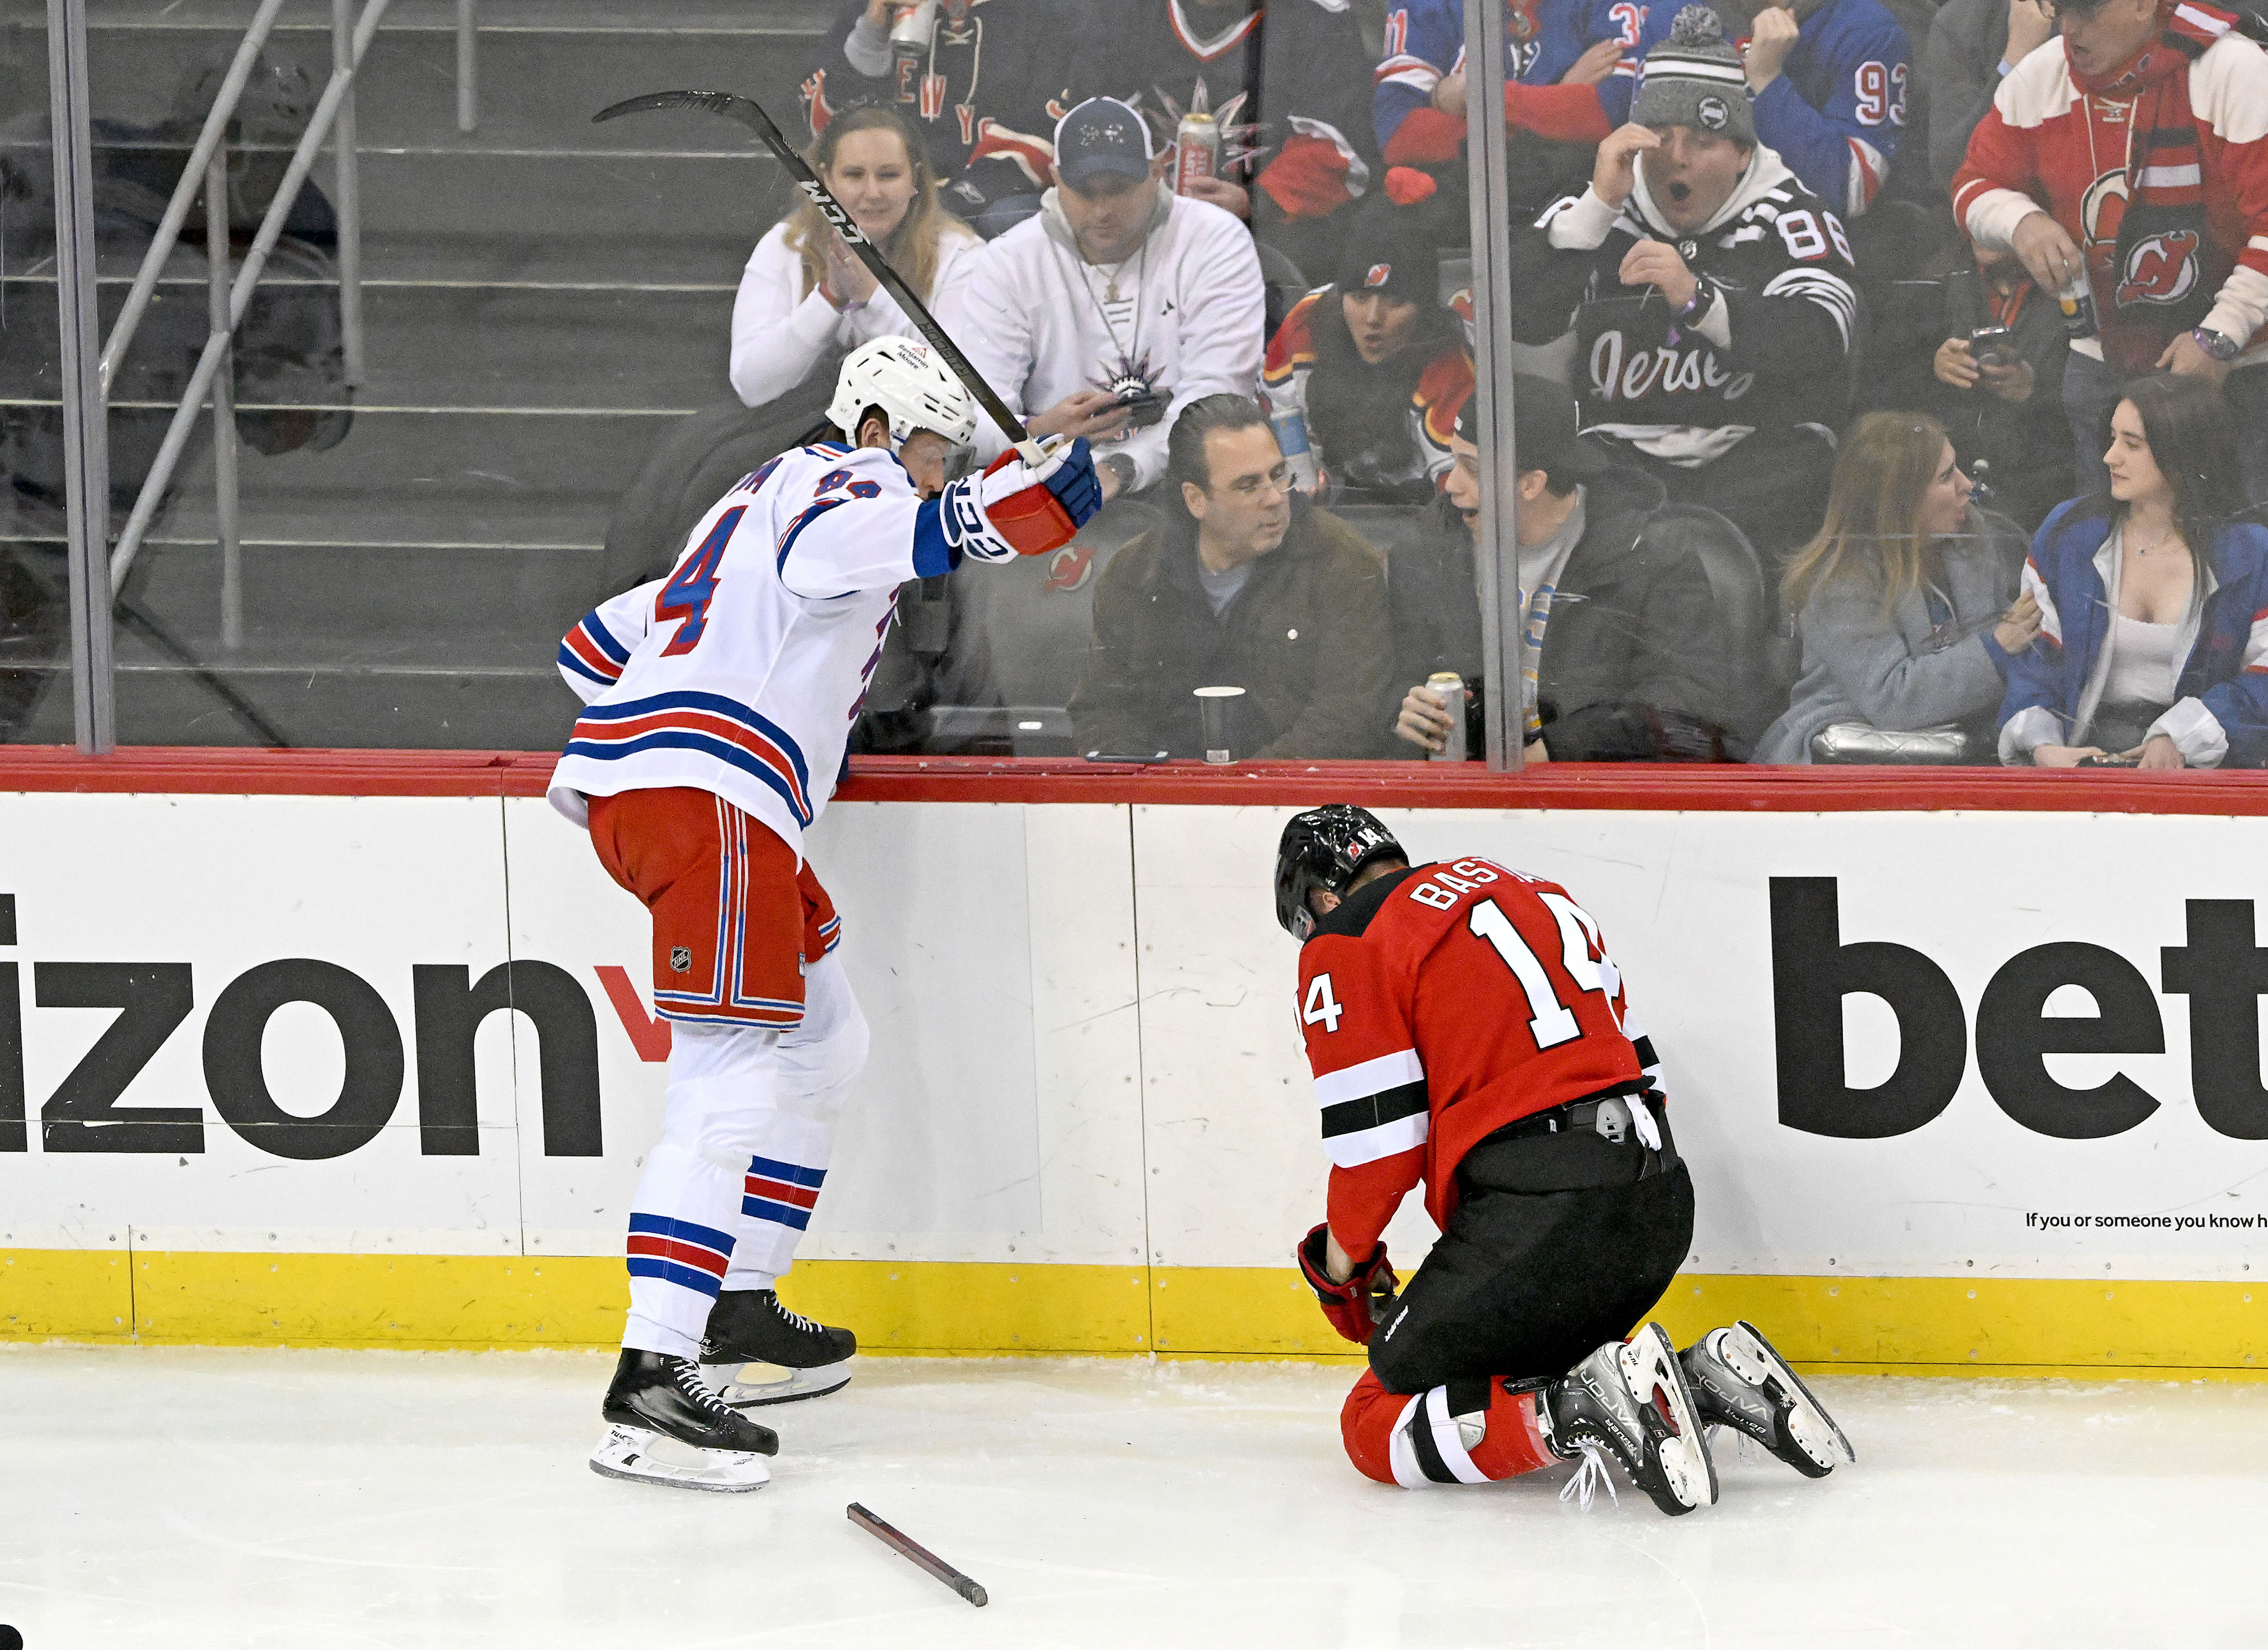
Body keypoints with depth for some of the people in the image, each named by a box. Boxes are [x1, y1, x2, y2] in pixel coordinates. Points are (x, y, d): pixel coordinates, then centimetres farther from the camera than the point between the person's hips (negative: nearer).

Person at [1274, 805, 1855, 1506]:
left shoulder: (1345, 946, 2)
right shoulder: (1530, 895, 25)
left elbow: (1379, 1138, -5)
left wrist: (1340, 1258, 12)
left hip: (1535, 1217, -8)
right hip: (1661, 1204, 8)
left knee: (1376, 1428, 1)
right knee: (1527, 1369, 27)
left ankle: (1582, 1410, -22)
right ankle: (1709, 1381, 3)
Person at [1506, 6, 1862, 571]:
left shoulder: (1787, 215, -1)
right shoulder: (1602, 213, 7)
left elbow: (1823, 344, -18)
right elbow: (1519, 318, -8)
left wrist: (1697, 299, -30)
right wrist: (1600, 205, -16)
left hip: (1759, 445, -2)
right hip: (1623, 454, 2)